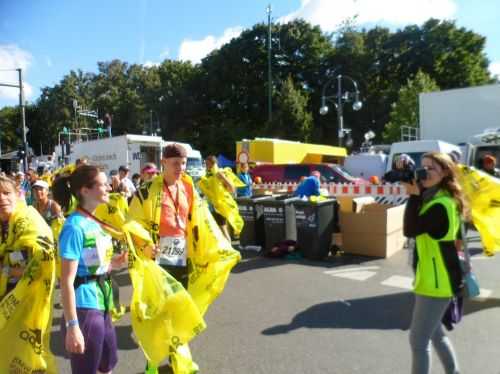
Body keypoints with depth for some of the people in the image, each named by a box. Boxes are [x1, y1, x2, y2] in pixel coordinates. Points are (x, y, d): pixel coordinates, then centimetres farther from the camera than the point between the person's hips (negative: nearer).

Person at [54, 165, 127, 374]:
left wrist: (112, 263, 2)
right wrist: (72, 325, -21)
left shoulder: (94, 222, 5)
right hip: (84, 308, -8)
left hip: (101, 305, 8)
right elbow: (67, 281, -21)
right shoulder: (75, 227, -19)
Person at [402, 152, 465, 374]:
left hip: (438, 281, -10)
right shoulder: (436, 198, 9)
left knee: (418, 340, 0)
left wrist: (414, 195, -26)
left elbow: (410, 230, -27)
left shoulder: (441, 204, -22)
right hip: (435, 278, 10)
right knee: (435, 333, 25)